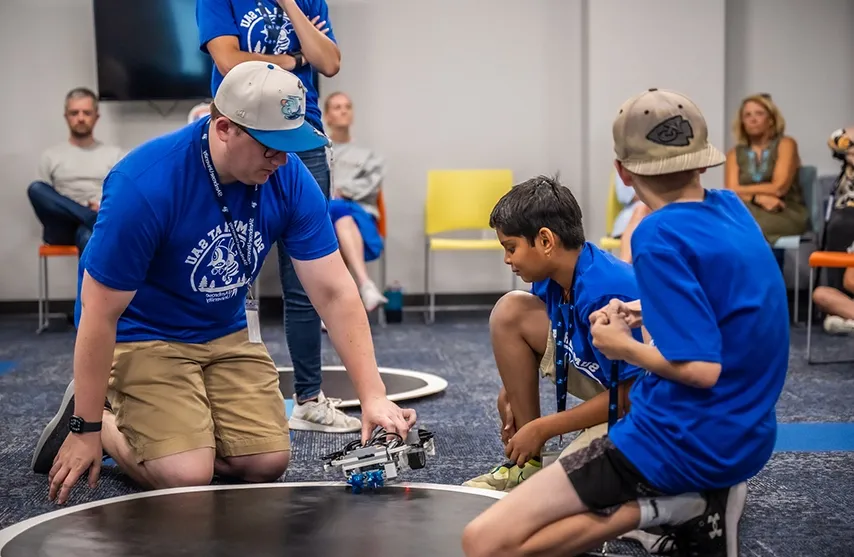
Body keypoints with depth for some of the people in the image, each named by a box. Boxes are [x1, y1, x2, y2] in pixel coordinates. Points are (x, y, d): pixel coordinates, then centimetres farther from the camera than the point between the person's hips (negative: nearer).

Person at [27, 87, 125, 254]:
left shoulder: (115, 154, 19)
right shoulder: (51, 156, 19)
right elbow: (44, 198, 12)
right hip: (64, 227, 2)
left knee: (88, 235, -42)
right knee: (36, 189, -30)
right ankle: (94, 219, -35)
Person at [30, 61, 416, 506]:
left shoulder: (289, 178, -16)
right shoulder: (145, 184, -30)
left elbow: (335, 292, -14)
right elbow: (101, 312, -23)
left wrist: (373, 396, -22)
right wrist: (86, 430, -17)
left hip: (227, 333, 5)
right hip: (140, 336, -5)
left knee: (267, 463, -6)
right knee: (188, 477, -18)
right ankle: (95, 417, 11)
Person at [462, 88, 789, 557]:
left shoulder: (660, 237, -20)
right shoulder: (731, 208, 4)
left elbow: (700, 368, -26)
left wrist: (623, 347, -9)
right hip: (746, 440, 9)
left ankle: (659, 508, -12)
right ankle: (699, 504, 14)